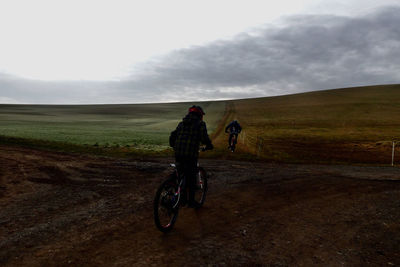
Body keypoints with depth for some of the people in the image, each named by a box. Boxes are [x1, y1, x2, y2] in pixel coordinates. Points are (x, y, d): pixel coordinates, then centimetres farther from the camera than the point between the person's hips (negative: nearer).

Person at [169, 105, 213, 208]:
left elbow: (172, 136, 16)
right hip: (191, 154, -5)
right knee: (191, 178, 7)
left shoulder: (181, 123, 18)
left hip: (178, 153, 5)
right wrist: (209, 145, 8)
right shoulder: (200, 123, 1)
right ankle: (191, 201, 17)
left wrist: (174, 147, 31)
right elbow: (204, 138, -11)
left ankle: (183, 199, 25)